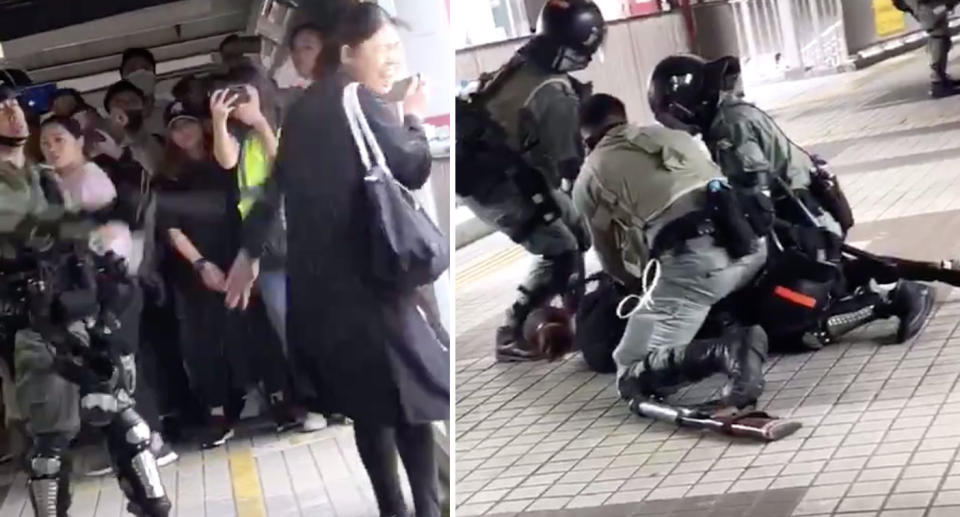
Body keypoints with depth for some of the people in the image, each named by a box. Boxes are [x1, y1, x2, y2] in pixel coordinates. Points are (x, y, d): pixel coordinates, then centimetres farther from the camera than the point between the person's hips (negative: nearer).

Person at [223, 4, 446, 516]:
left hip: (315, 278, 8)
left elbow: (275, 183, 21)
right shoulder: (361, 103, -10)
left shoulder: (307, 106, 16)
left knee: (365, 401, 13)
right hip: (363, 276, -8)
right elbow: (414, 170, -12)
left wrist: (249, 252, 28)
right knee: (409, 393, -1)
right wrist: (413, 116, 5)